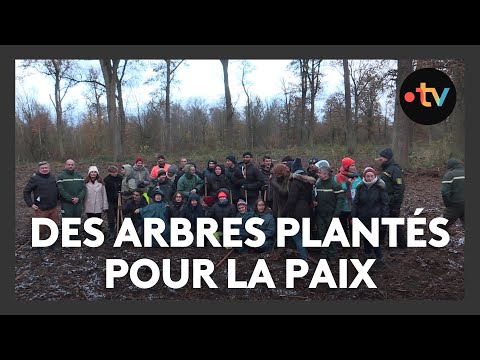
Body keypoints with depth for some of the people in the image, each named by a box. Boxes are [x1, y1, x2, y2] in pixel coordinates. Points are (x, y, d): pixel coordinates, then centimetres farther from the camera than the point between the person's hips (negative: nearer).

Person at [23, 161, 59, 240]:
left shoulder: (52, 176, 4)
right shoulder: (35, 178, -11)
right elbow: (26, 191, -6)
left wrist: (57, 199, 16)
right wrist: (31, 204, -11)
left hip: (53, 208, 5)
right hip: (41, 210, -5)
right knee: (41, 228, 4)